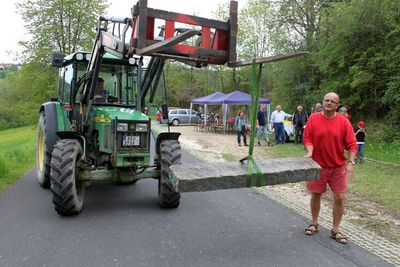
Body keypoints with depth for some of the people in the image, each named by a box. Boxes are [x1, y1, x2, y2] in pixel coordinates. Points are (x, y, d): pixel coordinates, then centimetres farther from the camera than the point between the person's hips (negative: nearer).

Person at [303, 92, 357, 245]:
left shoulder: (344, 121, -5)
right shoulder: (313, 118, -5)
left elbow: (352, 144, -5)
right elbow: (307, 138, -4)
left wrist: (351, 162, -17)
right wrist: (309, 151, -21)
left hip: (338, 167, 0)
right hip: (318, 165, 0)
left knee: (339, 198, 1)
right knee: (316, 195, 12)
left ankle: (335, 230, 18)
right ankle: (314, 224, 32)